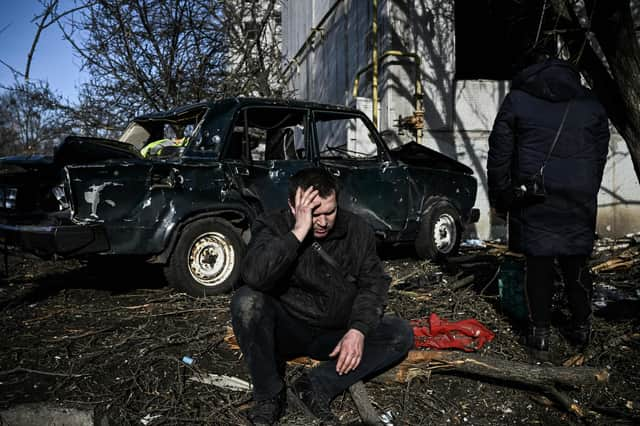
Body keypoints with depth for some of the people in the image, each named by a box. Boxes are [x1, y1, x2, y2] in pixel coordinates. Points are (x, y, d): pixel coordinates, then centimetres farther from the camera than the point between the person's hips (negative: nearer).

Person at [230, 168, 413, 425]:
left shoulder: (357, 230, -4)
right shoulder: (272, 227, -13)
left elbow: (373, 283, -3)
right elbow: (254, 276, -32)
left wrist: (358, 330, -18)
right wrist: (298, 232, -34)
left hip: (336, 335, 3)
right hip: (285, 332, -3)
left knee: (401, 334, -15)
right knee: (247, 300, -30)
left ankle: (317, 387, -20)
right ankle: (269, 395, -14)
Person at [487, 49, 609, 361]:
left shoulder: (517, 100, 4)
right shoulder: (591, 104, 13)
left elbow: (499, 154, 2)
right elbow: (601, 155, 17)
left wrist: (500, 198, 8)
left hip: (534, 198, -2)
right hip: (579, 198, 3)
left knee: (538, 263, 3)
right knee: (575, 262, 14)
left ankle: (540, 335, 8)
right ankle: (581, 327, 26)